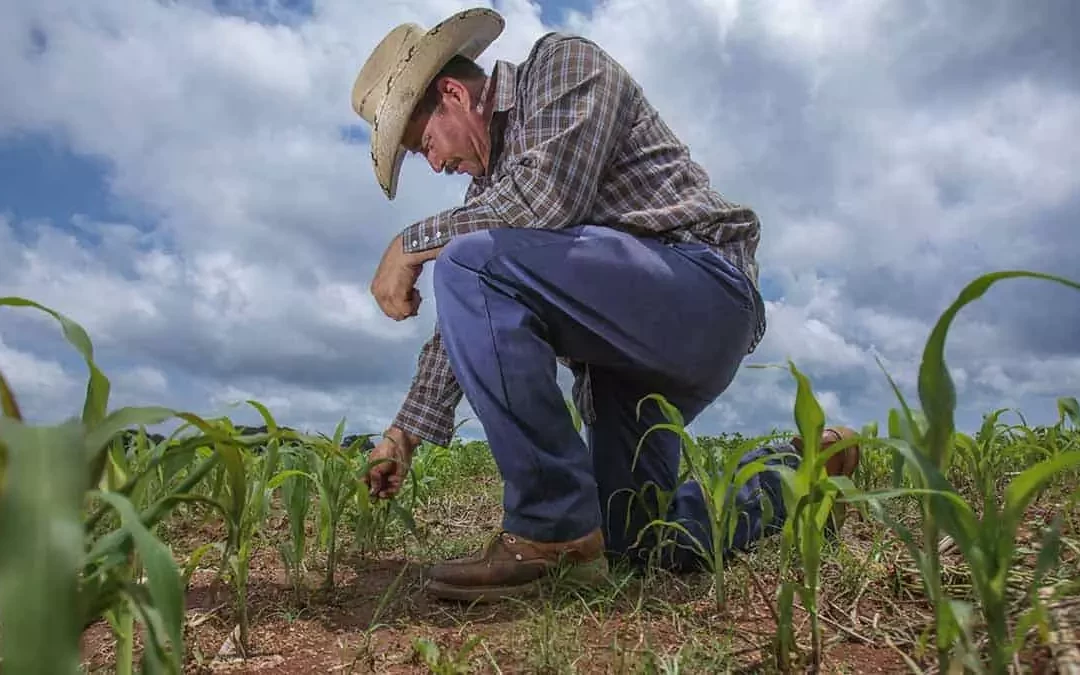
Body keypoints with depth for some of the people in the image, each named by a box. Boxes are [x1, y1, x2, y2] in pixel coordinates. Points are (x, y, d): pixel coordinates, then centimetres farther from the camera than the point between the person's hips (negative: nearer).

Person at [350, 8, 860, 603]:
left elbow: (549, 196, -21)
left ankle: (551, 530, -20)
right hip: (624, 360, 10)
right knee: (636, 540, 12)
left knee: (470, 263, -25)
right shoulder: (488, 184, 21)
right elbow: (471, 327, 18)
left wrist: (414, 241, -11)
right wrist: (408, 431, 14)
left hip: (701, 291, -9)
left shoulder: (563, 62, 0)